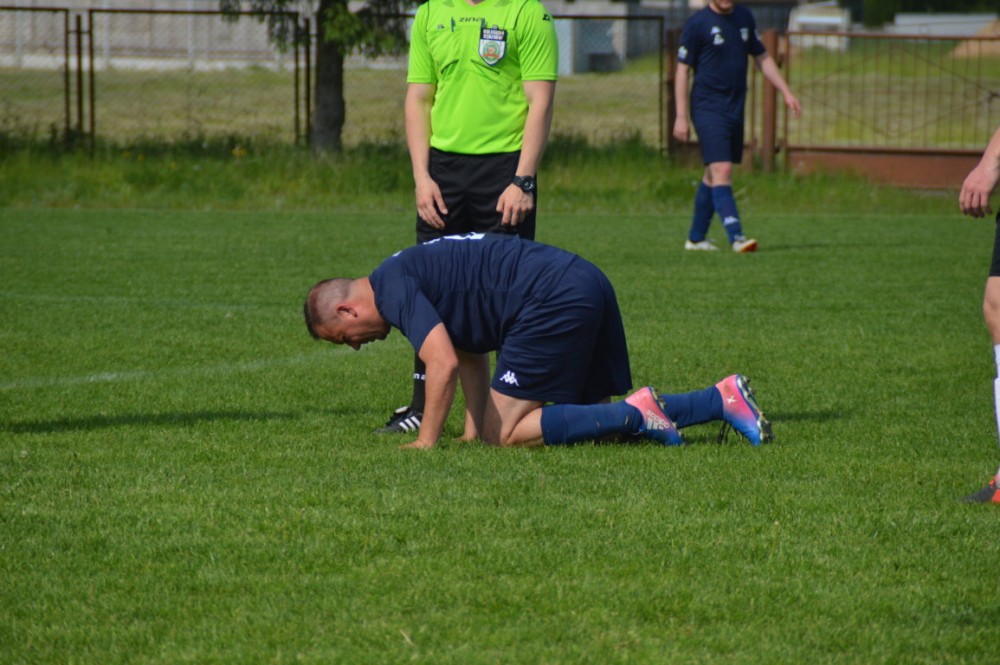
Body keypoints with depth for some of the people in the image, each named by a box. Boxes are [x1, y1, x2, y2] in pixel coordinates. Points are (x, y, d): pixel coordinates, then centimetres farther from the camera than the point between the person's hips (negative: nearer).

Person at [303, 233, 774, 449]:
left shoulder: (393, 289, -7)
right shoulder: (410, 274, 24)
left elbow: (443, 364, -20)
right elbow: (471, 355, 30)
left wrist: (425, 443, -11)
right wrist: (472, 432, 19)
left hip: (554, 303, -10)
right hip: (586, 285, 10)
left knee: (508, 434, -6)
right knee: (596, 421, 16)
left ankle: (635, 414, -11)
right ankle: (724, 398, 6)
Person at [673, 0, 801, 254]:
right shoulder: (697, 23, -8)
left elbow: (762, 58, 19)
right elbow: (682, 70, -6)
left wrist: (786, 92, 13)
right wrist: (681, 116, -10)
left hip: (736, 107, 6)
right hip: (708, 107, -6)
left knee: (713, 175, 11)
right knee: (722, 171, -16)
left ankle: (696, 238, 19)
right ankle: (736, 237, -23)